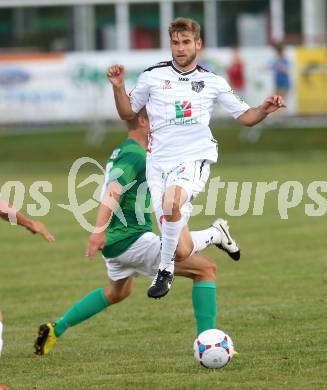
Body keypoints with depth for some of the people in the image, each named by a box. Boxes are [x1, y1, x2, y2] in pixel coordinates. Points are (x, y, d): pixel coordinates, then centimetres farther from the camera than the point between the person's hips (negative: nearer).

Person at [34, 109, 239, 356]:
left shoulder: (122, 151, 16)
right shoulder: (135, 155, -16)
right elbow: (113, 191, -30)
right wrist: (100, 229, -41)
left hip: (115, 242, 11)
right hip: (132, 241, -11)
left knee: (118, 292, 37)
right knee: (206, 268, -8)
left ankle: (56, 329, 36)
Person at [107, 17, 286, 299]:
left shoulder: (213, 82, 6)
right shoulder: (152, 76, 6)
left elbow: (245, 116, 12)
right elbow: (127, 113, 15)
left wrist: (264, 110, -8)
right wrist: (118, 87, -2)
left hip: (195, 158, -2)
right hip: (160, 161, 2)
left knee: (172, 201, -36)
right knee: (181, 246, -4)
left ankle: (166, 270, -20)